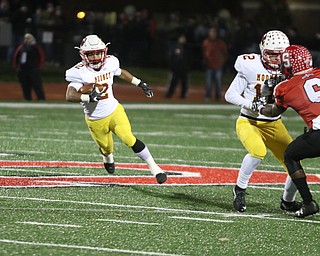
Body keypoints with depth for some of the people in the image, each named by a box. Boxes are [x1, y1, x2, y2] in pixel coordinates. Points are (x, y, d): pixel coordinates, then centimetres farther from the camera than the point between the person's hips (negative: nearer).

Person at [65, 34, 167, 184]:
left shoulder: (109, 63, -9)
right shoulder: (80, 72, -23)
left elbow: (121, 73, 15)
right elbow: (69, 96, -35)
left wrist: (141, 84, 19)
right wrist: (88, 97, -50)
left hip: (114, 111, 1)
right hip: (95, 120, -1)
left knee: (130, 140, -19)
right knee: (106, 148, 19)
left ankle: (154, 168, -12)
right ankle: (108, 159, 58)